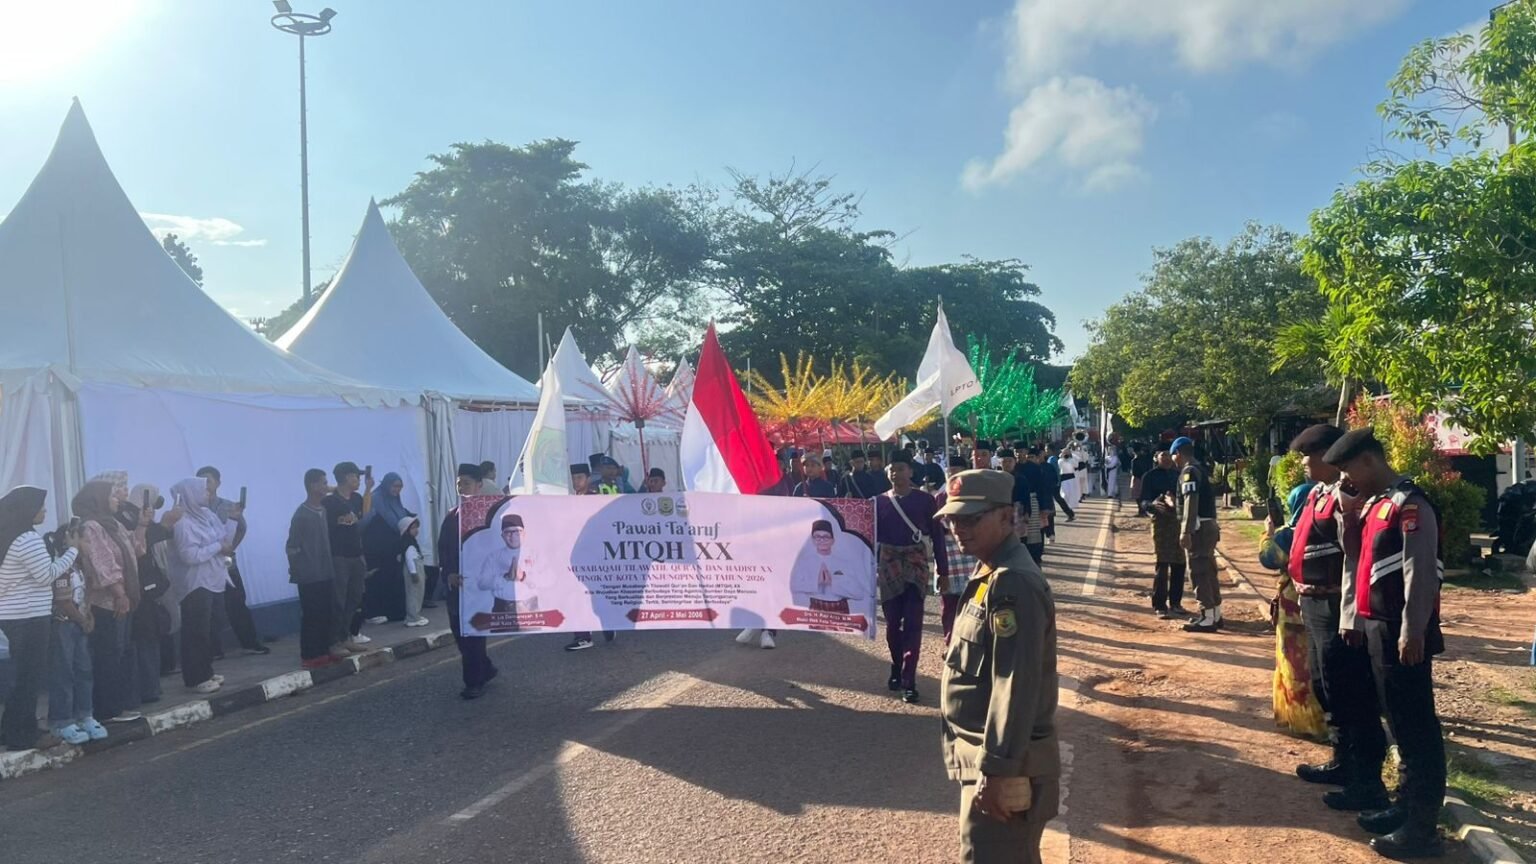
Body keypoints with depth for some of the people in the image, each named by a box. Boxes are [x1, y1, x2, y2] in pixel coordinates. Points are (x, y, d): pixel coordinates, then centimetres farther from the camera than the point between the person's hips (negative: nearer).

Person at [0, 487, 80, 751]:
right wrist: (72, 550, -8)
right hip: (28, 617, -10)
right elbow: (47, 575, -15)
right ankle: (23, 735, 5)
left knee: (24, 675, 16)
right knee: (30, 676, -1)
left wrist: (57, 548, 10)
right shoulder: (28, 539, -17)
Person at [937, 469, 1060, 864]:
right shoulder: (990, 573, 10)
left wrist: (997, 770, -25)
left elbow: (1016, 685, -26)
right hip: (989, 752, 10)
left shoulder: (1012, 583, -22)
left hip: (1005, 761, -10)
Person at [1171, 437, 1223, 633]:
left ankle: (1207, 619, -6)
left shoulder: (1189, 471, -13)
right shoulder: (1200, 468, 17)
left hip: (1199, 528, -10)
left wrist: (1185, 531, -23)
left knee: (1198, 573, -7)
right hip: (1209, 525, 10)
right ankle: (1215, 615, 23)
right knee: (1208, 571, 15)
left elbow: (1191, 503, -21)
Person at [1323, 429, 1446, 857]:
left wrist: (1413, 632, -22)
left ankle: (1422, 828, 6)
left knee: (1416, 728, -1)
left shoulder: (1409, 504, -15)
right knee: (1399, 723, 17)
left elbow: (1420, 572, -20)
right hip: (1376, 627, 9)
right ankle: (1406, 807, 28)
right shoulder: (1371, 503, 14)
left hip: (1402, 631, -9)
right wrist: (1352, 617, 17)